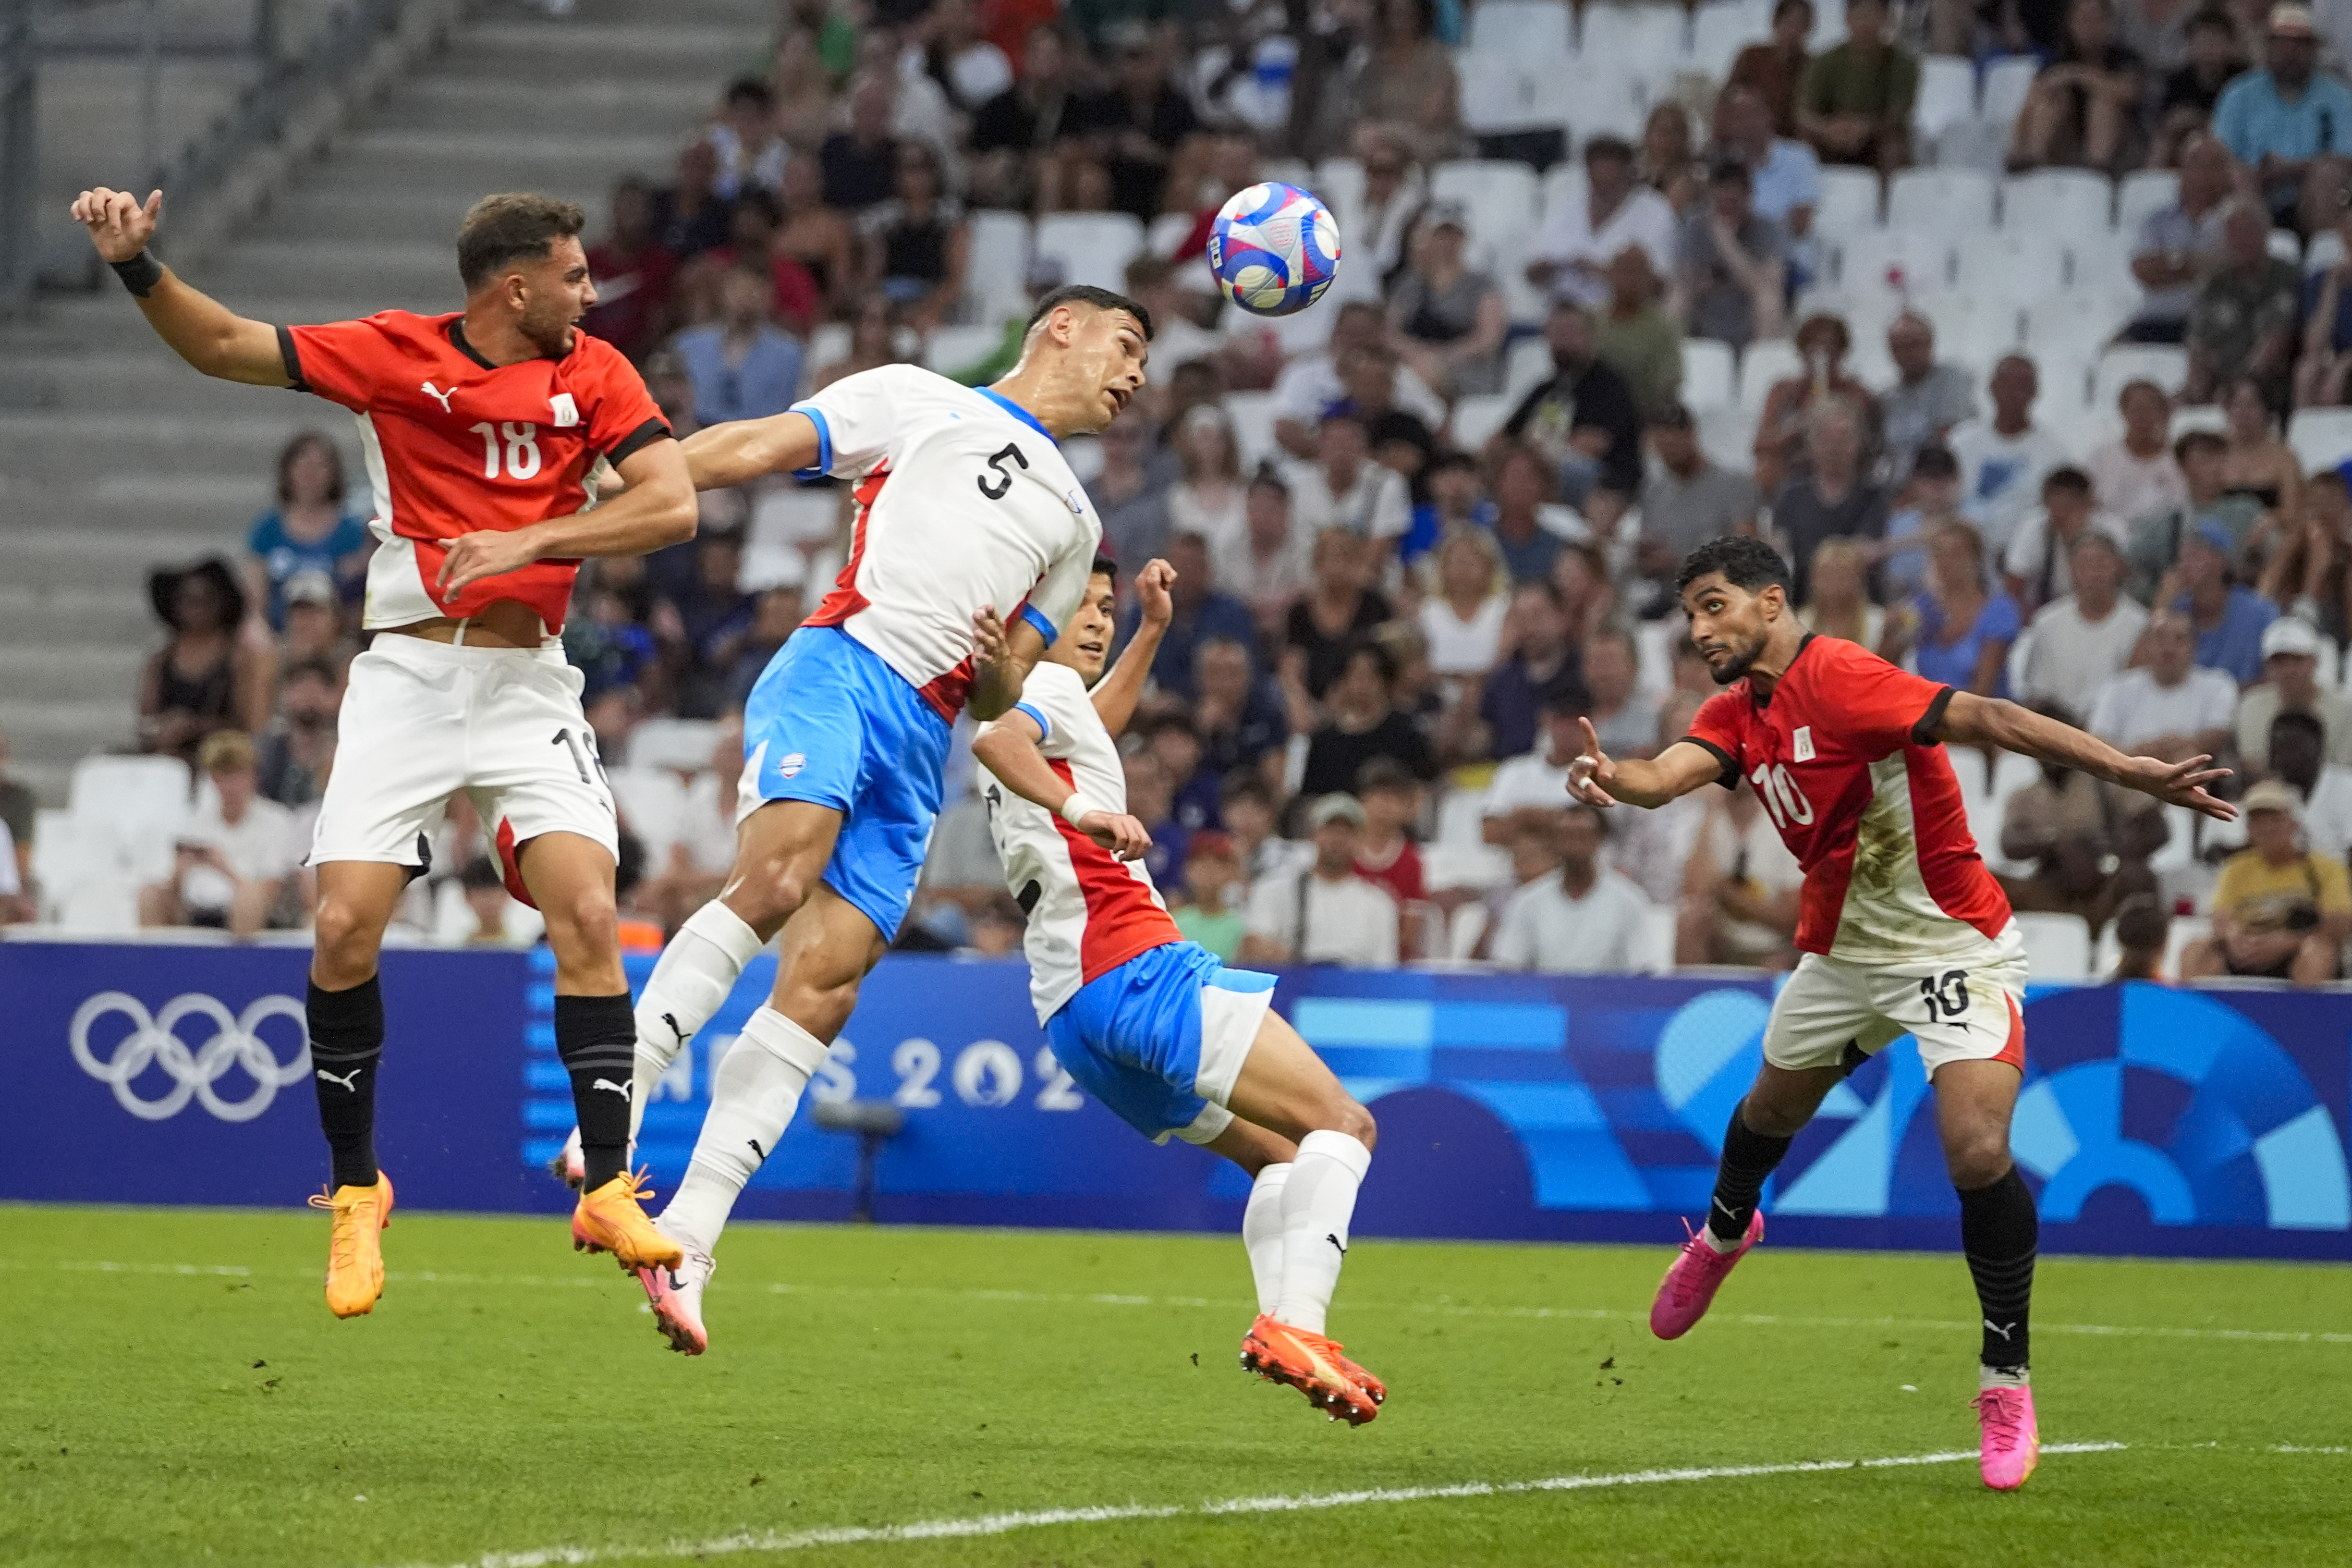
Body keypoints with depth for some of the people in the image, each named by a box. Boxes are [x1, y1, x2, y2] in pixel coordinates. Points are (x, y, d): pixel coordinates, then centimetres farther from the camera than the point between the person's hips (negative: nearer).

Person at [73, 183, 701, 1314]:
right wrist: (135, 266, -14)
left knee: (587, 915, -16)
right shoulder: (398, 354, -1)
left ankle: (607, 1190, -10)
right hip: (406, 674, -1)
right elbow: (225, 348, 2)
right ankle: (355, 1189, 8)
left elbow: (671, 505, -7)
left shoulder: (593, 373, 3)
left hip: (528, 680, 1)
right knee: (346, 926, -11)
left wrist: (528, 541, -18)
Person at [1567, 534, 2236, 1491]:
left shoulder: (1839, 679, -23)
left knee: (1978, 1151, -22)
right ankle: (1724, 1232, 60)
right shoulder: (1738, 711, 2)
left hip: (1955, 947, -8)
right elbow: (1667, 774, -15)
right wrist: (1609, 777, -40)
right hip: (1842, 949, 8)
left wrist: (2131, 774, -41)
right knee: (1773, 1106, 25)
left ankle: (2006, 1383, -6)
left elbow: (1985, 719, -32)